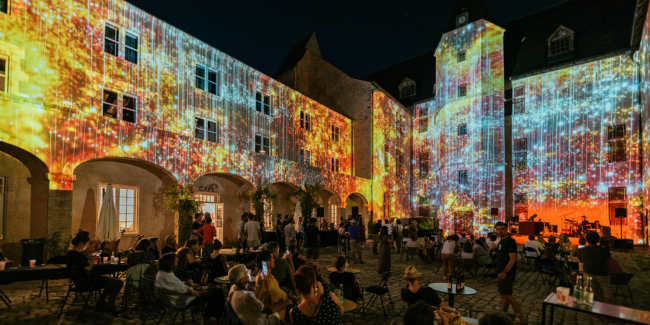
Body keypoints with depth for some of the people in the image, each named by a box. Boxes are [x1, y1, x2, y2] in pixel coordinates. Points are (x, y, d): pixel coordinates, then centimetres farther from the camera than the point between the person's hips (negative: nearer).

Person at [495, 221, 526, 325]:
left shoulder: (510, 241, -15)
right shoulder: (501, 241, 12)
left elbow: (513, 259, -22)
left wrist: (504, 272, -26)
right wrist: (495, 248, 6)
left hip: (507, 273, -9)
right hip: (501, 272, 9)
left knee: (507, 296, -7)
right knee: (503, 295, 14)